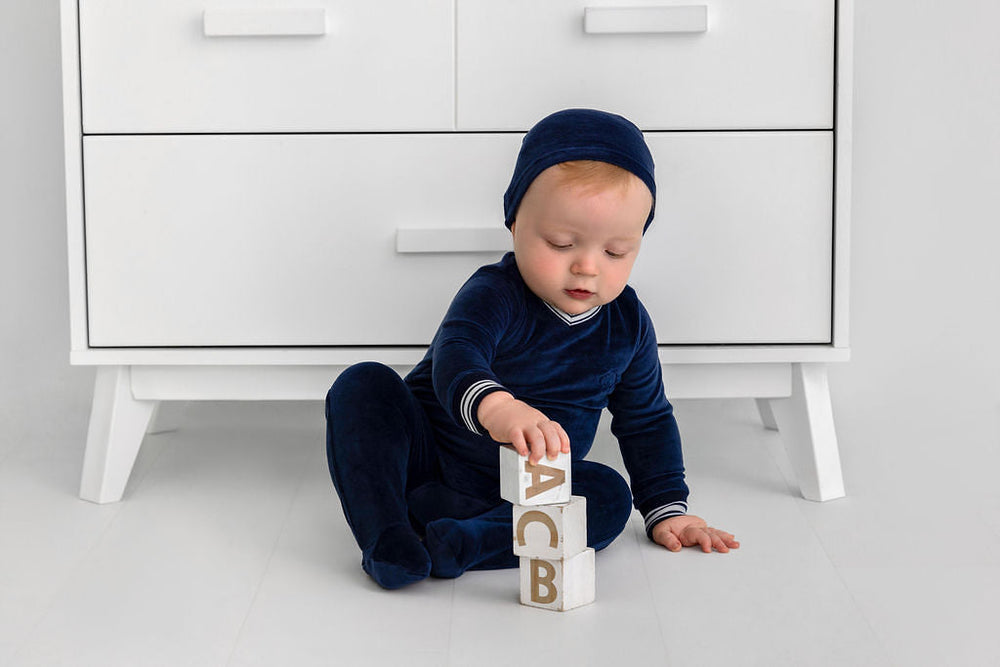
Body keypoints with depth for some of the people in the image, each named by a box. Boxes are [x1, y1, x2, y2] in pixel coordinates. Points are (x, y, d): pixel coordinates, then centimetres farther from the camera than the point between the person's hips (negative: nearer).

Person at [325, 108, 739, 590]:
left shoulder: (627, 326, -2)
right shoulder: (494, 296, -20)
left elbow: (647, 422, 11)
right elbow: (455, 356, -42)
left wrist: (667, 511, 5)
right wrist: (494, 407, -65)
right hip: (428, 456, -3)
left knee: (611, 496, -26)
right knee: (363, 385, -24)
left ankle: (451, 543, -38)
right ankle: (386, 536, -38)